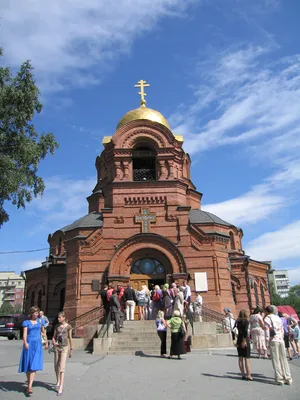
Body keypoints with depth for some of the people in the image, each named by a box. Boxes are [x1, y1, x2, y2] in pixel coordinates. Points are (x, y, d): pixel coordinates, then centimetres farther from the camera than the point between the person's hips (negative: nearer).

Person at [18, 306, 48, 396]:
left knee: (34, 365, -10)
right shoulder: (26, 322, 2)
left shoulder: (40, 321, 10)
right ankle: (29, 382, 27)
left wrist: (46, 342, 23)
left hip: (37, 344, 1)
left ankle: (30, 386, -14)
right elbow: (24, 333, -9)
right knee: (27, 365, 7)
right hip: (29, 344, -1)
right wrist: (25, 343, -26)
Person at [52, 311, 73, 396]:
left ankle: (61, 388, -12)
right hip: (57, 348, 4)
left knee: (61, 367, -12)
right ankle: (58, 382, 38)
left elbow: (70, 338, 0)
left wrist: (71, 350, 3)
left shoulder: (68, 327, -4)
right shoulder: (57, 327, 6)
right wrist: (54, 343, -14)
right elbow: (53, 337, 9)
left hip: (64, 348, -4)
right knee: (56, 366, 14)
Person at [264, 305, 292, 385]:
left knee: (276, 360, 1)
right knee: (283, 359, 11)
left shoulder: (266, 319, -5)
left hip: (273, 341, -5)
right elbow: (282, 331, 14)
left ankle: (280, 379, 3)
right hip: (281, 340, 5)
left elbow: (267, 333, -9)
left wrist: (267, 344, -4)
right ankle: (288, 378, 12)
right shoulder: (278, 318, 12)